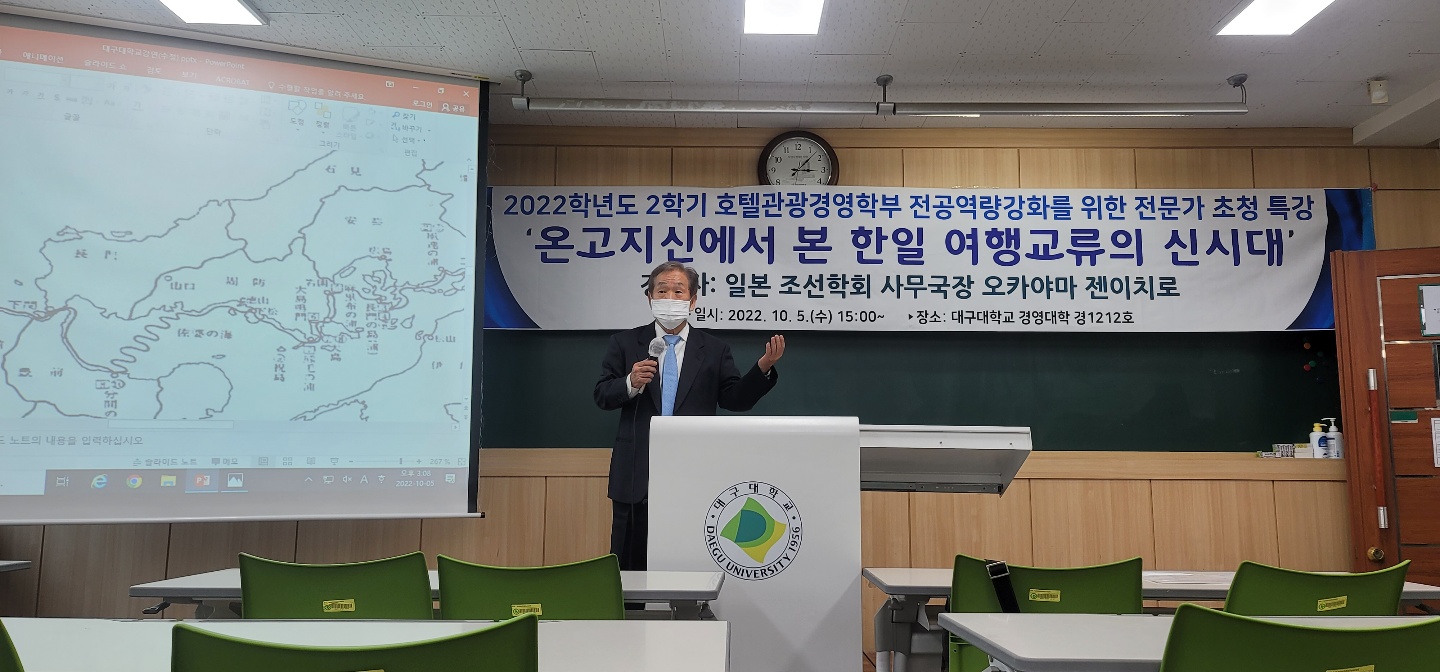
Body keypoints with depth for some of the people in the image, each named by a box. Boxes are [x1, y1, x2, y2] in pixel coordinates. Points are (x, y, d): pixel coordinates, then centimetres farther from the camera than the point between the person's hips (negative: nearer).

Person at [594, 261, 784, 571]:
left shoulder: (714, 350, 8)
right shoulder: (625, 343, 7)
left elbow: (736, 399, 0)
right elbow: (602, 396, 2)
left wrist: (764, 367, -16)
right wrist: (631, 383, -18)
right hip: (636, 474, 0)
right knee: (629, 563, 6)